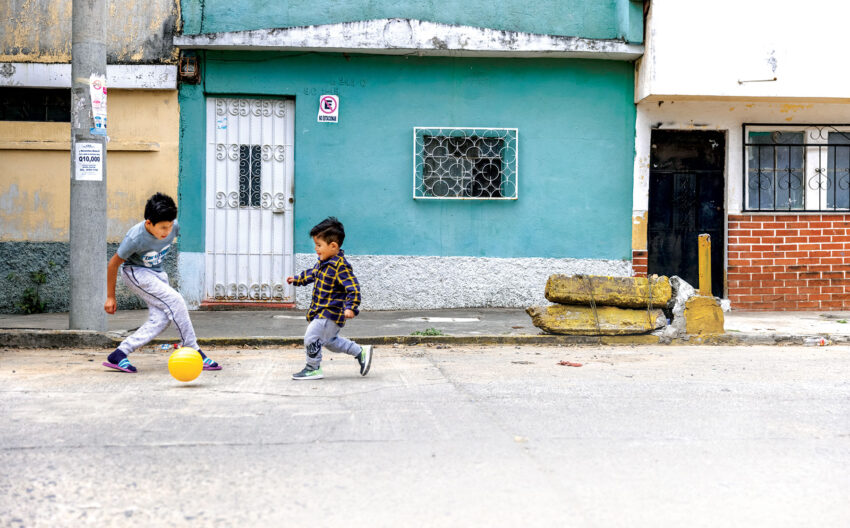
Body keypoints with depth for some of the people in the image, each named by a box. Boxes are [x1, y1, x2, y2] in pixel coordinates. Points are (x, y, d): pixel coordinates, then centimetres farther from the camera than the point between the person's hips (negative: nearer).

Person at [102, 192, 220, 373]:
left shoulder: (174, 227, -19)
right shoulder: (135, 238, -29)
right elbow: (113, 264, -16)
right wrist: (110, 297, -10)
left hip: (157, 273, 6)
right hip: (135, 272, -6)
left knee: (161, 319, -11)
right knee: (175, 301, -23)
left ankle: (119, 354, -10)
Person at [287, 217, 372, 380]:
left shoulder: (341, 267, -24)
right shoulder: (324, 262, 6)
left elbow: (353, 288, -28)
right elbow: (313, 273, 27)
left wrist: (350, 307, -39)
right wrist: (297, 279, 35)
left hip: (330, 313, -10)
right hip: (322, 311, 10)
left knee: (311, 336, -8)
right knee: (329, 340, 21)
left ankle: (313, 368, 9)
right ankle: (361, 352, 29)